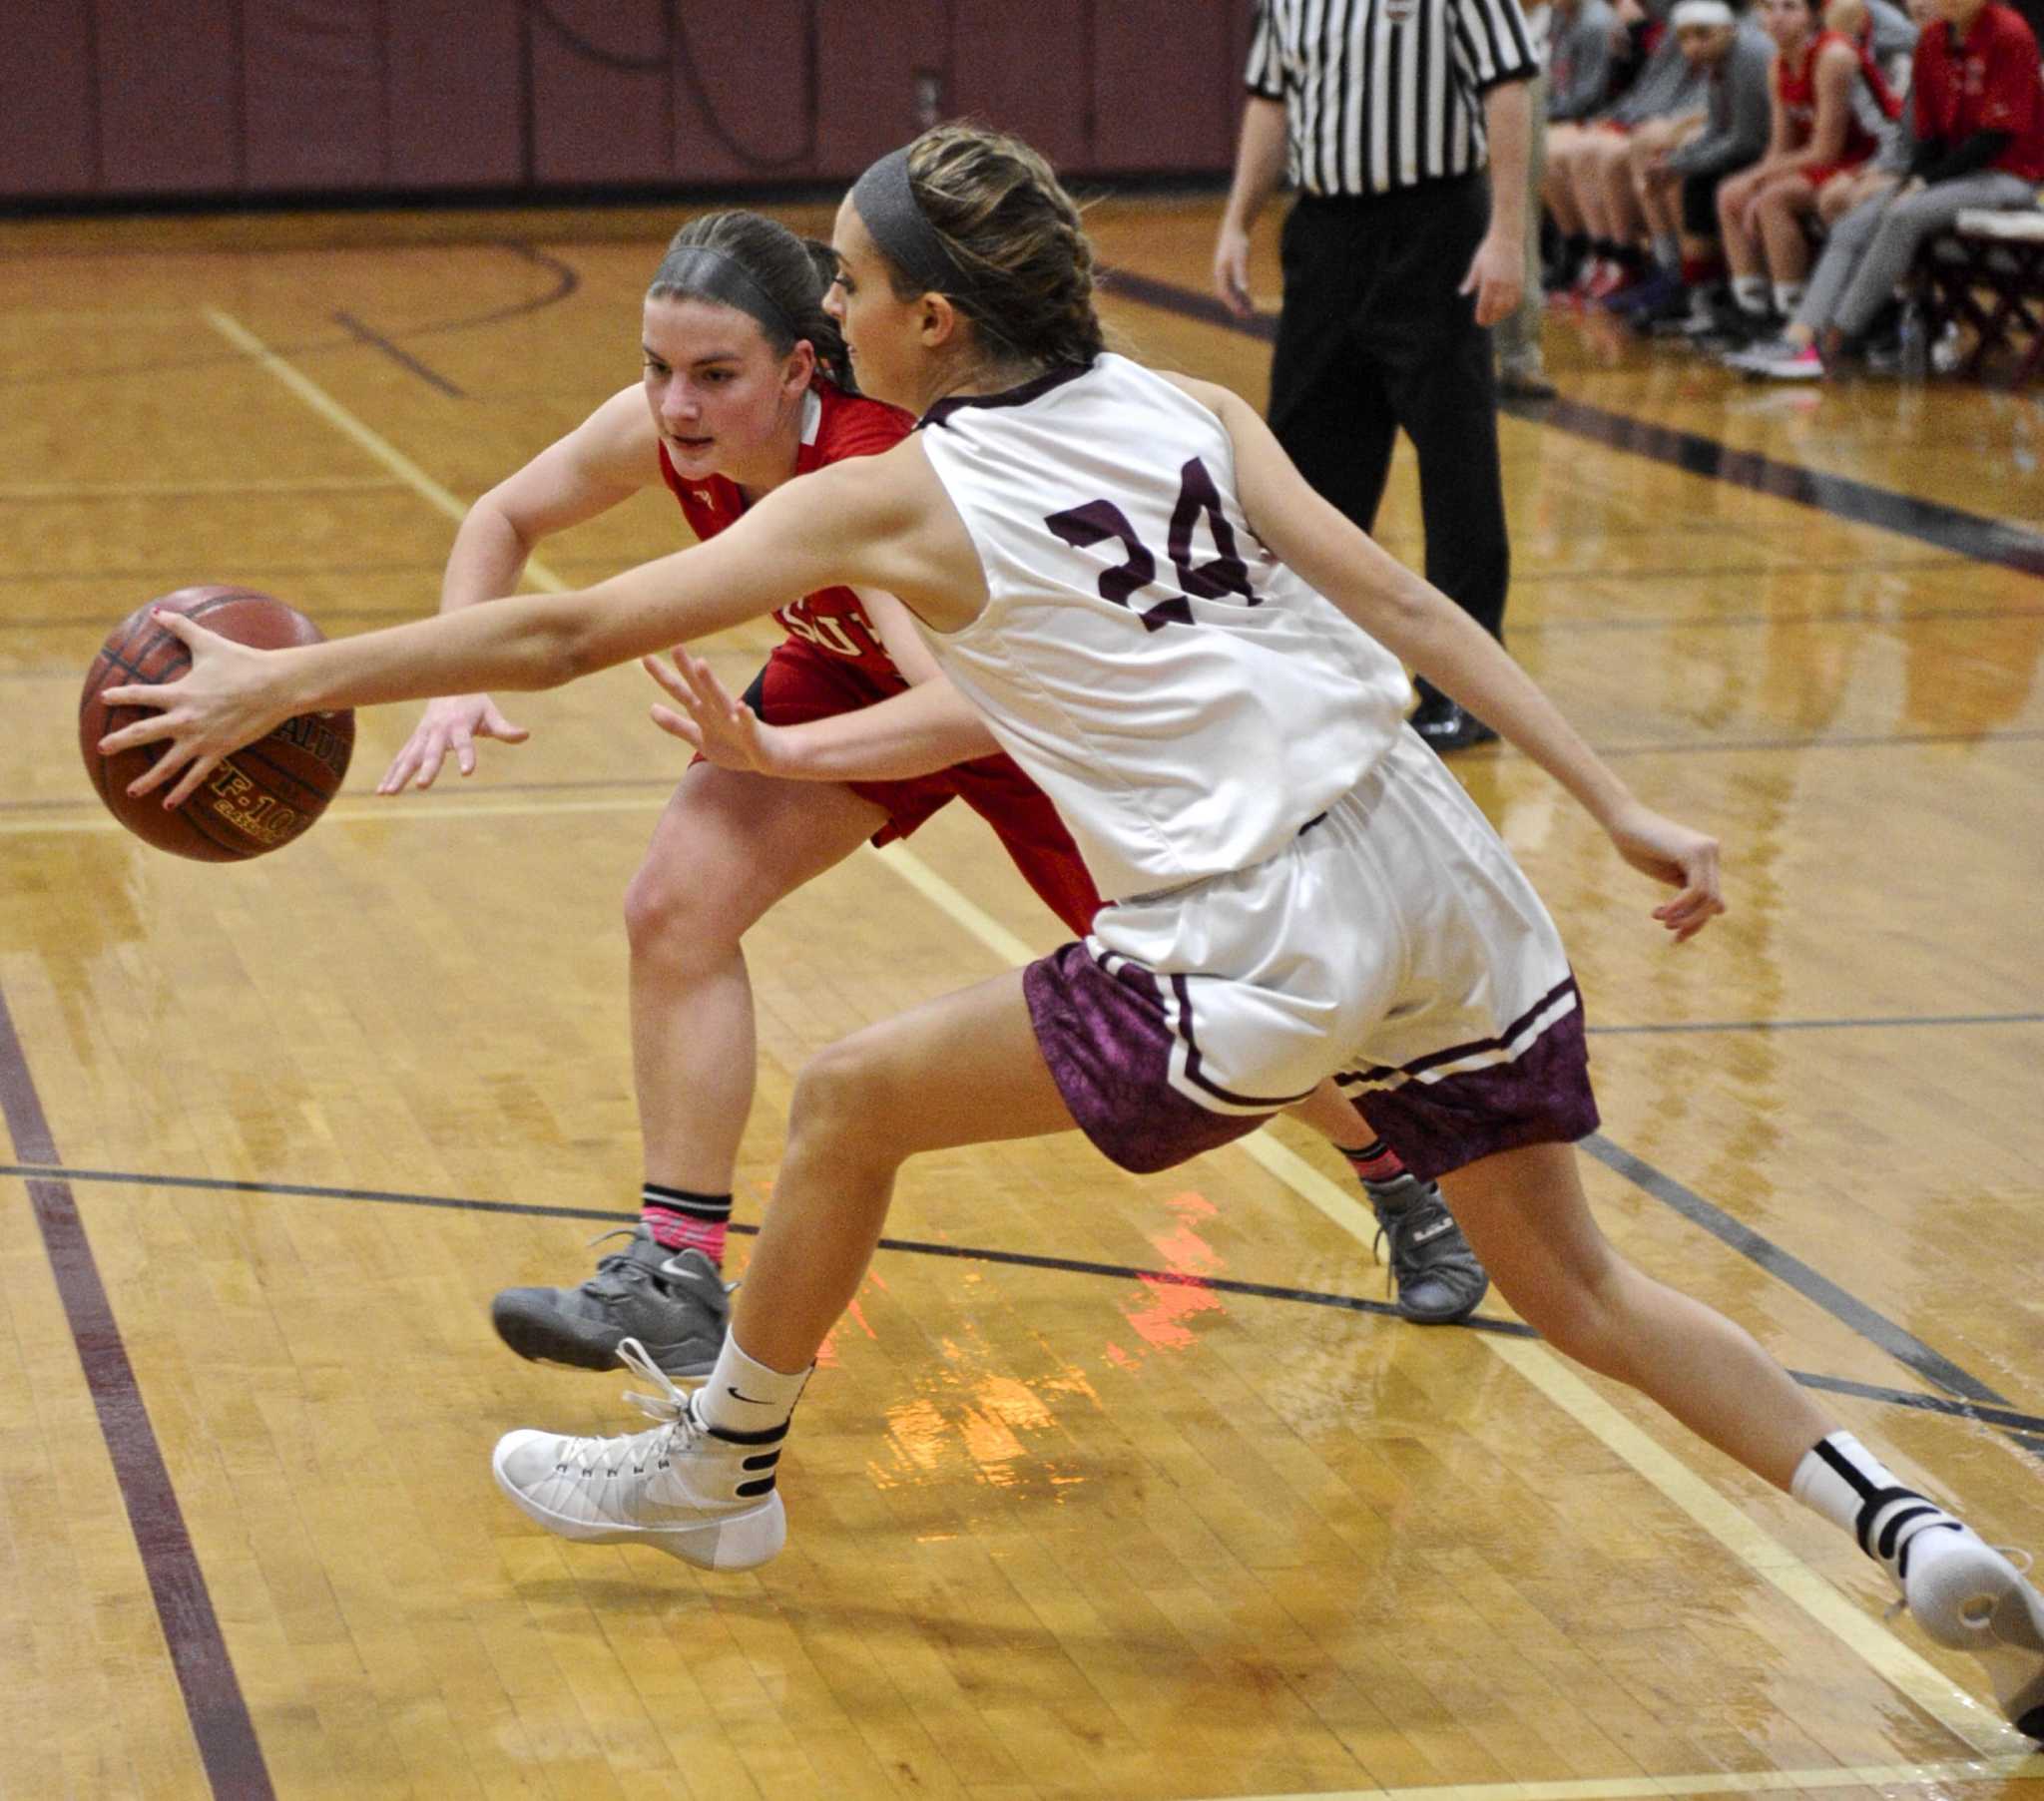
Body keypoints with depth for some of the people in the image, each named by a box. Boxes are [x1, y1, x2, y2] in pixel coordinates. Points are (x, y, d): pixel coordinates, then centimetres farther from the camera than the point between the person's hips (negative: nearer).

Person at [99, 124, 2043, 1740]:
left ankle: (718, 1468, 28)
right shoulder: (1191, 411, 11)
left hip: (1267, 950, -6)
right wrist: (1623, 811, 4)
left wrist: (282, 682, 5)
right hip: (1443, 885, 6)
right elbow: (1402, 603, 4)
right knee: (1577, 1290, 20)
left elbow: (562, 631, -2)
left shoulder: (898, 499, -2)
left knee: (850, 1099, 12)